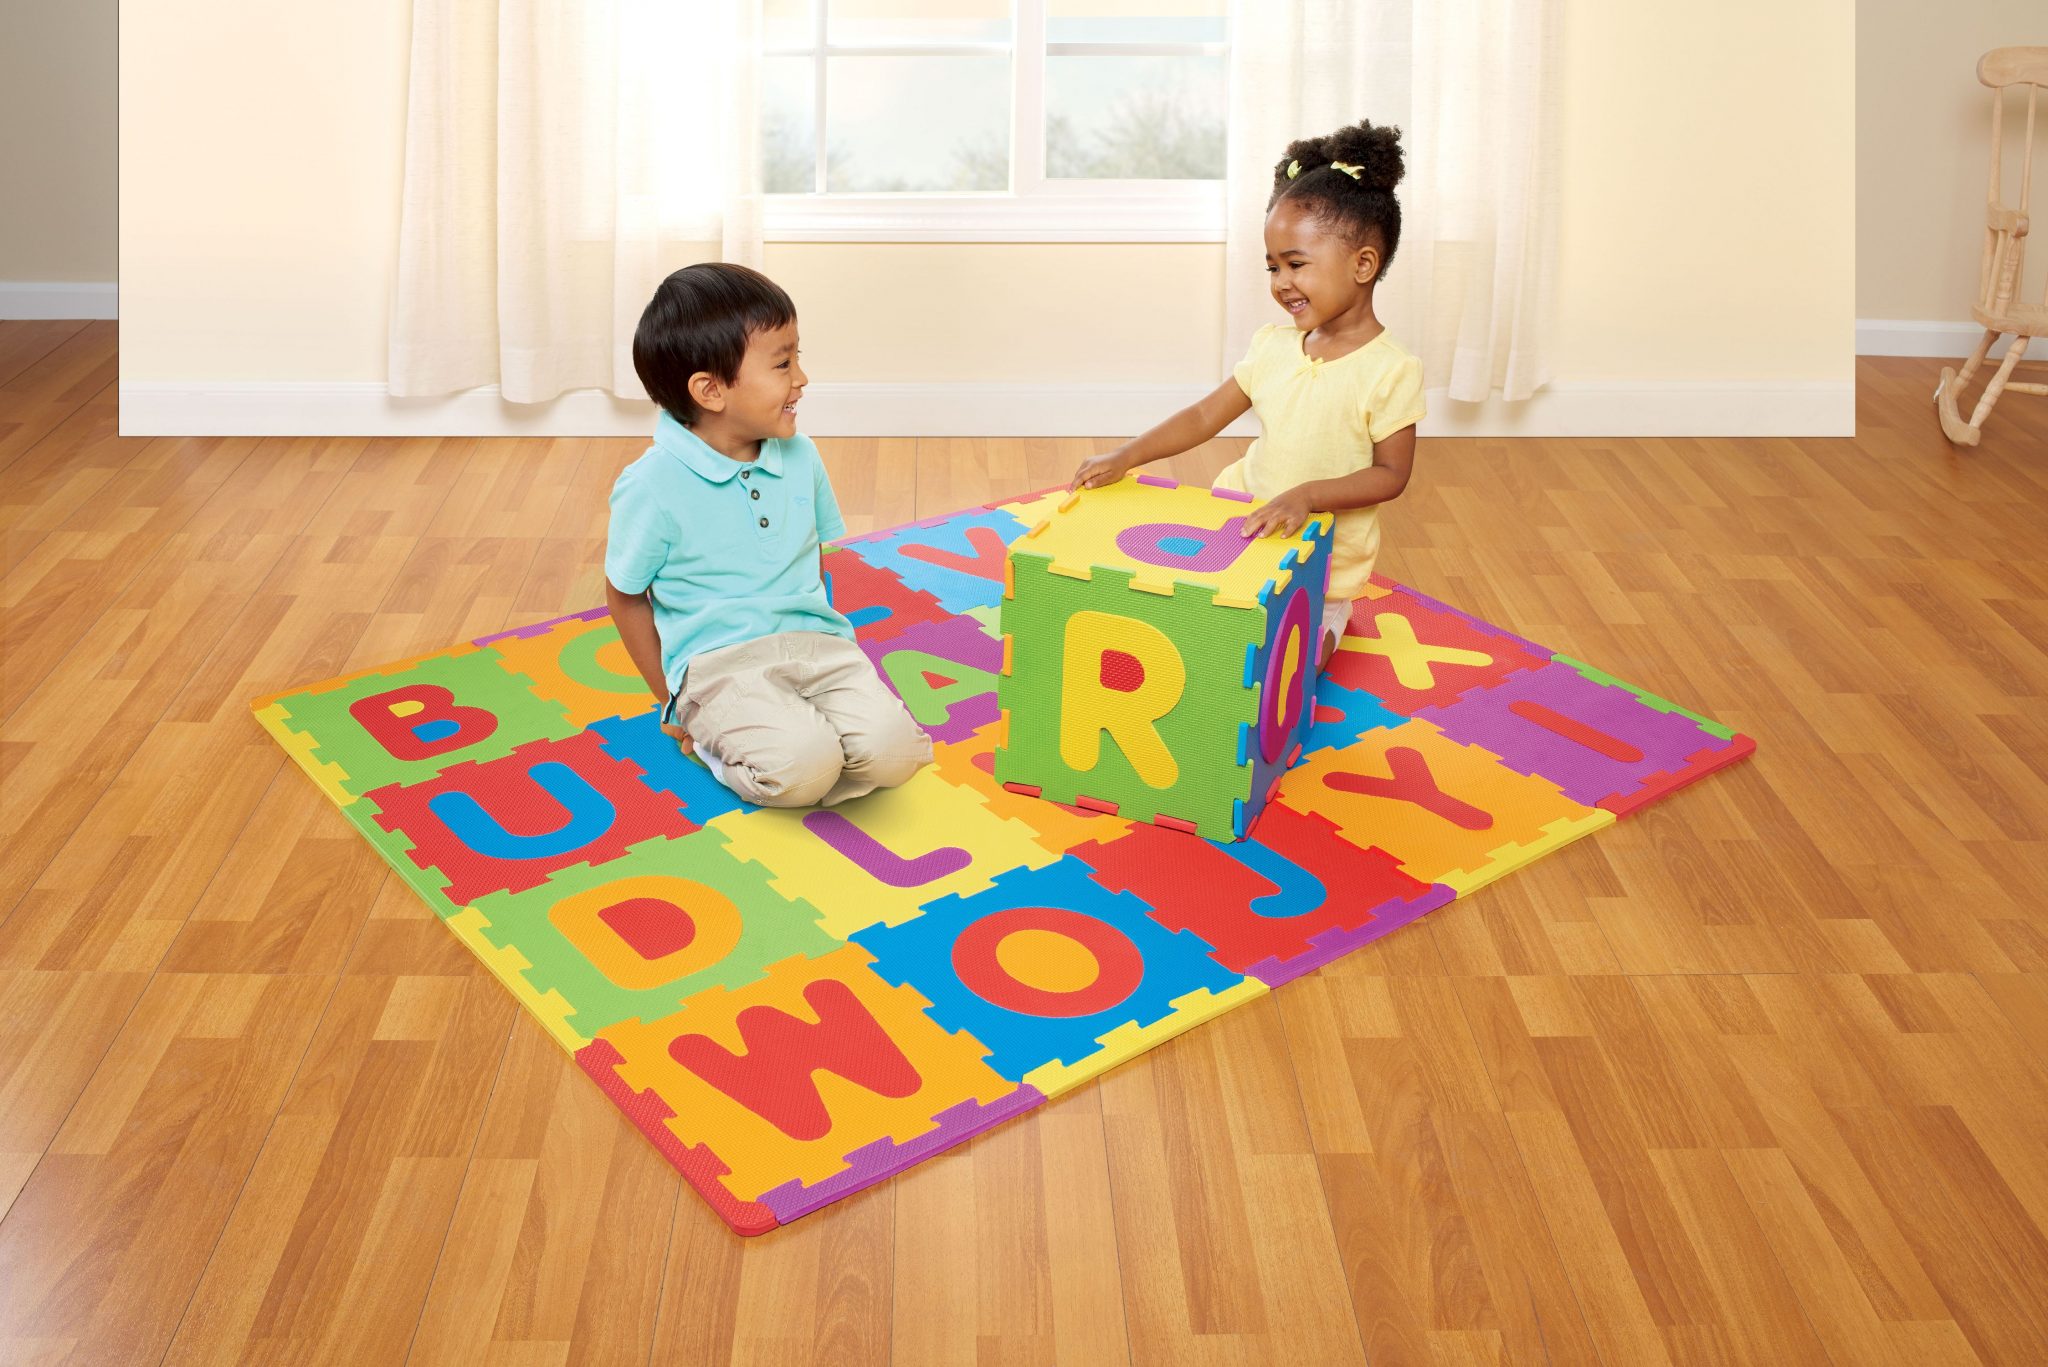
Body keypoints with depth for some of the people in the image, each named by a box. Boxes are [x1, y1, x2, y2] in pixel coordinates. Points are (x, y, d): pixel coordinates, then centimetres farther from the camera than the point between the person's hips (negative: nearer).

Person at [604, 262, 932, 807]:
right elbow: (625, 596, 2)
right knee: (805, 766, -29)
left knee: (891, 751, -21)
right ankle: (710, 734, 1)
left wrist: (814, 635, 7)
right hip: (719, 661, -4)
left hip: (814, 640, 5)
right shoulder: (653, 486, -10)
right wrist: (671, 699, 4)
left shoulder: (799, 457, 7)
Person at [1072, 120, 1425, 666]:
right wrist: (1127, 455, -8)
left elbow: (1392, 474, -14)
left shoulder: (1391, 370, -15)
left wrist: (1308, 495, -28)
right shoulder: (1274, 344, 1)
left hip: (1322, 565, -5)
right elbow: (1206, 415, 4)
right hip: (1245, 526, 5)